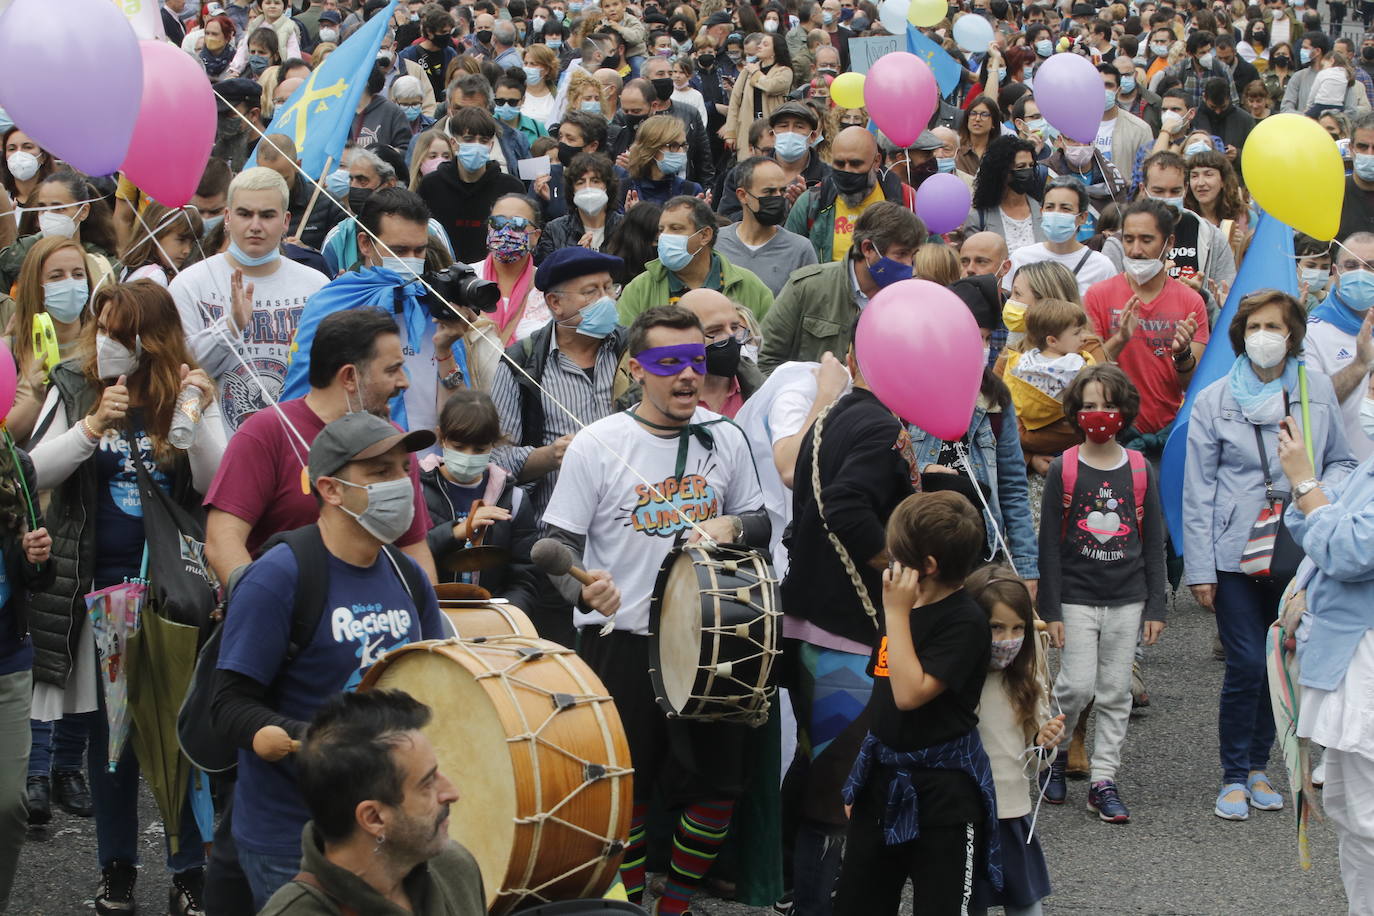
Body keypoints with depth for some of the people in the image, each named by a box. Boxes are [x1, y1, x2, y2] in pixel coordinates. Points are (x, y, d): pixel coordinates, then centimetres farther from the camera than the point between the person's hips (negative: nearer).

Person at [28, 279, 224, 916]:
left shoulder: (189, 394, -1)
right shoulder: (75, 388, 2)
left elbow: (216, 484, -9)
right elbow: (36, 474, -7)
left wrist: (198, 416, -23)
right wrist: (94, 425, -20)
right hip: (99, 583, 1)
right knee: (109, 727, 8)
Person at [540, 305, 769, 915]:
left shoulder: (725, 440, 3)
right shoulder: (596, 447, -8)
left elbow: (761, 522, 13)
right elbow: (558, 542, -8)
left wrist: (730, 527, -11)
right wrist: (583, 586, -30)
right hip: (619, 642, -3)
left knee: (720, 782, 7)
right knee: (626, 790, 4)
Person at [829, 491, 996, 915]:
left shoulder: (964, 621, -18)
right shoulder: (905, 605, 6)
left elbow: (909, 693, -26)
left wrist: (897, 613, -22)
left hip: (942, 790, -8)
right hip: (883, 780, 8)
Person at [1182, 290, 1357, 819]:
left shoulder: (1317, 391, 4)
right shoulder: (1214, 400, 0)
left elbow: (1343, 461, 13)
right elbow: (1198, 491, 1)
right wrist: (1199, 570, -3)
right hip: (1234, 553, -2)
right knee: (1247, 666, -7)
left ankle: (1257, 767, 25)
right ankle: (1234, 777, 8)